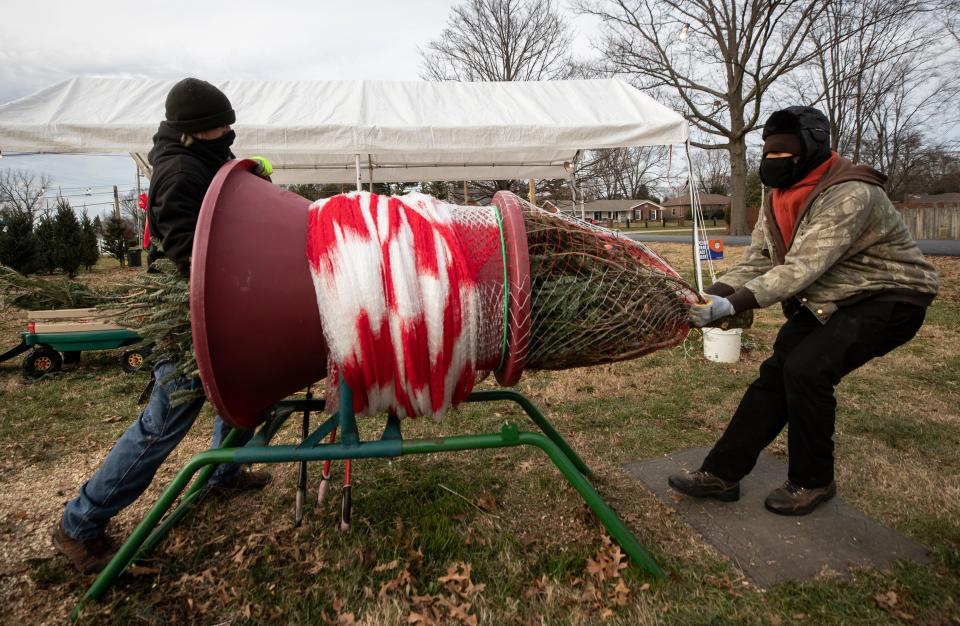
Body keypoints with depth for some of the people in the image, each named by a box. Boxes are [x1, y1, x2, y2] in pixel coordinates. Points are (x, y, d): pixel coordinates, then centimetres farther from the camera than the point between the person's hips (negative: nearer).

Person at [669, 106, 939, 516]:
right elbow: (754, 264, -5)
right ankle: (721, 473, 1)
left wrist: (732, 305, -43)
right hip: (826, 303, 8)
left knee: (806, 370, -23)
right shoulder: (778, 201, -2)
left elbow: (801, 268, -35)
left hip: (888, 299, -7)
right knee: (776, 372, -3)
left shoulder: (851, 195, -27)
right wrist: (711, 296, -22)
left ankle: (813, 482, -1)